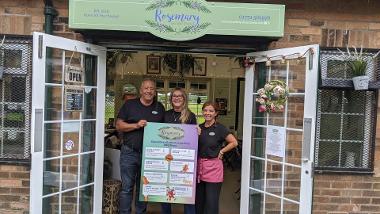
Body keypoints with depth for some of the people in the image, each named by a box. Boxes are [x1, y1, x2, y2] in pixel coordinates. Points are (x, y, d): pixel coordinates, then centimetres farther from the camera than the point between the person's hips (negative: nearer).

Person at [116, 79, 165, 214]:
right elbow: (119, 125, -2)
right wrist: (136, 125, -16)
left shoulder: (159, 107, 10)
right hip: (130, 152, -2)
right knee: (127, 187, 2)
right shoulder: (129, 105, 2)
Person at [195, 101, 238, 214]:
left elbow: (234, 142, -10)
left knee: (211, 201, 3)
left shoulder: (220, 128, -7)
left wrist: (221, 151, -7)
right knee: (198, 200, 16)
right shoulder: (199, 128, 7)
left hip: (213, 167, -5)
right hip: (199, 166, 5)